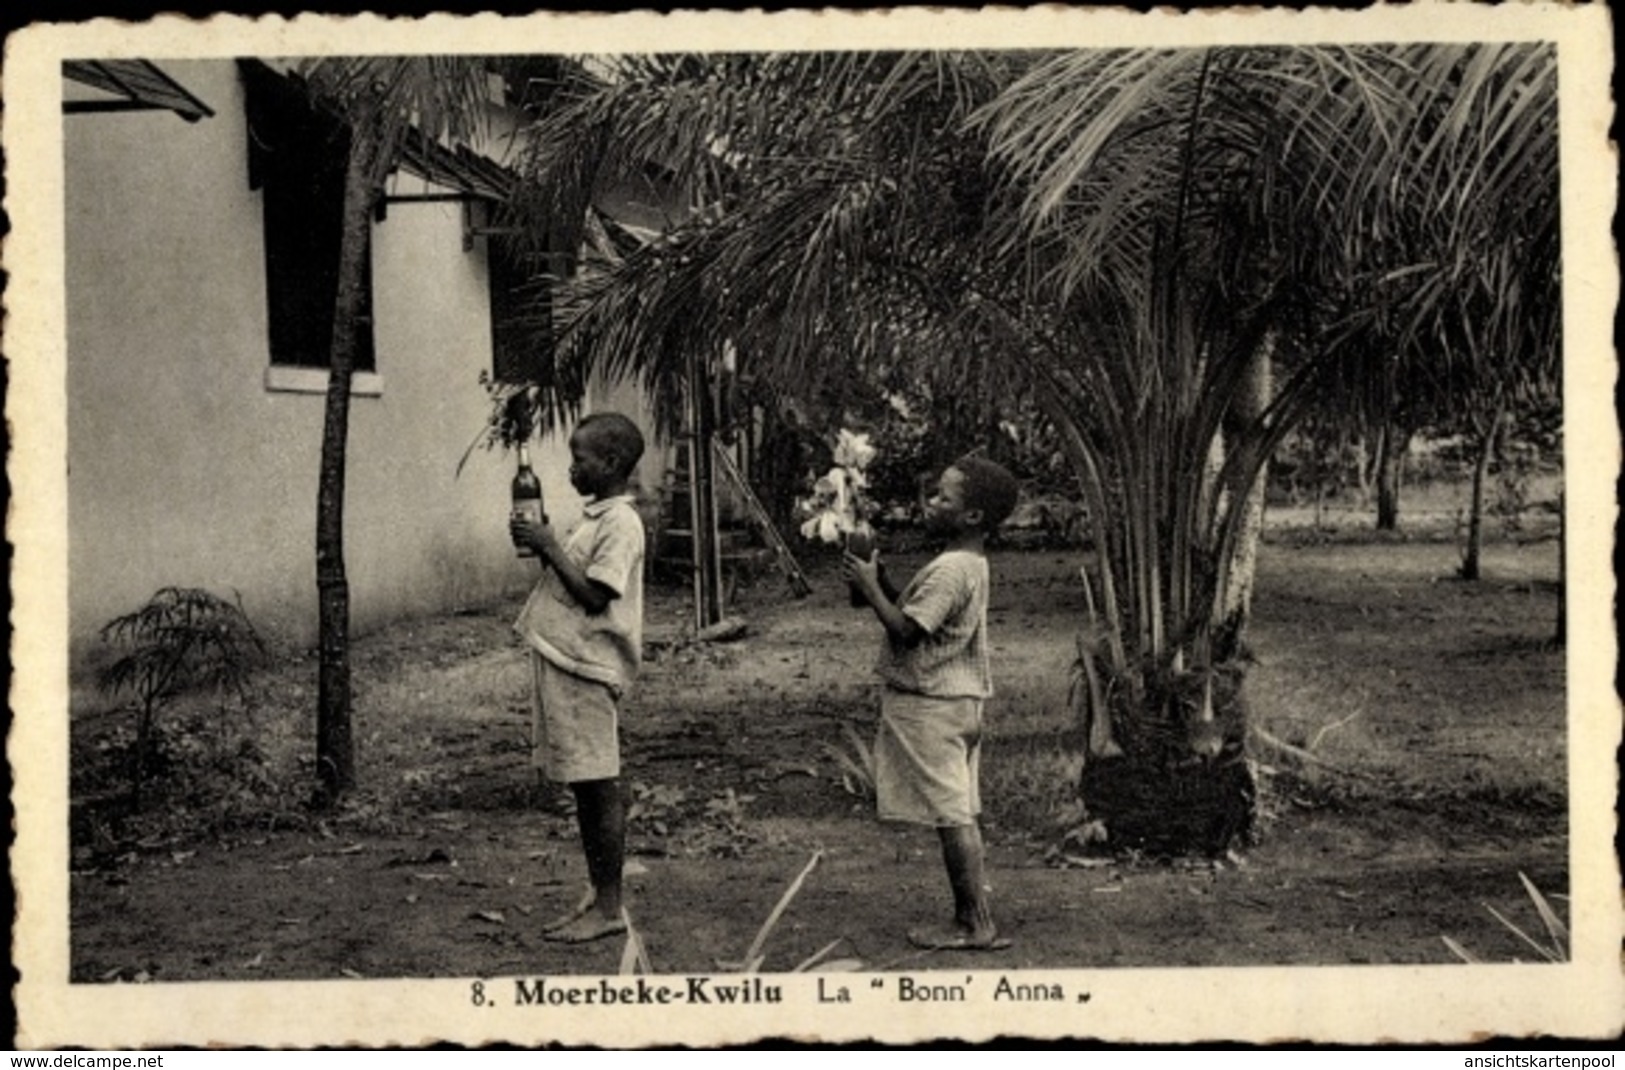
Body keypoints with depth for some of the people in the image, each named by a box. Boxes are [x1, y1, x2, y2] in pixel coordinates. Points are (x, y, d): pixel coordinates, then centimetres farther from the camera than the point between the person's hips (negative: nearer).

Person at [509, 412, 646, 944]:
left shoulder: (620, 523, -13)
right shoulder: (596, 517, 17)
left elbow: (593, 596, -19)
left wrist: (549, 547, -14)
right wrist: (541, 545, 6)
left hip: (587, 668, -10)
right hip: (563, 663, 10)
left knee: (598, 788, -4)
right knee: (583, 787, 13)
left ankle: (609, 907, 3)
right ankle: (596, 897, 20)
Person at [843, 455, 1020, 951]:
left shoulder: (949, 571, -20)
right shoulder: (970, 564, 13)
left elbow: (905, 631, -21)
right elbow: (918, 613, 18)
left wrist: (870, 587, -11)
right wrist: (882, 582, 8)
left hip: (929, 705, -10)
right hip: (956, 700, 10)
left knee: (952, 815, -5)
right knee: (957, 813, 13)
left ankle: (976, 924, -1)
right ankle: (972, 919, 18)